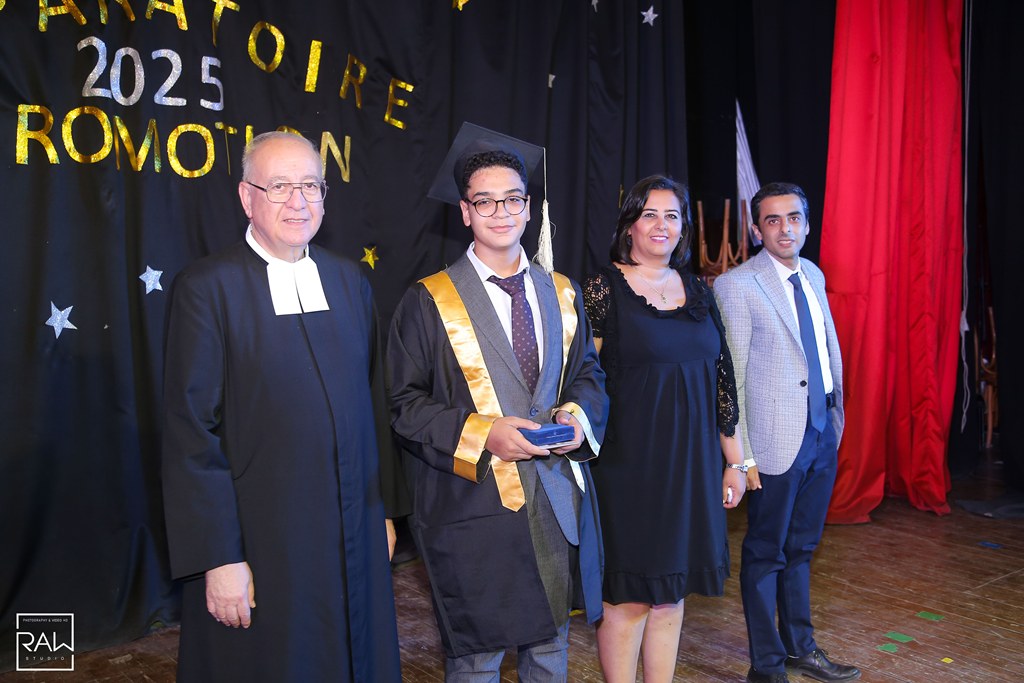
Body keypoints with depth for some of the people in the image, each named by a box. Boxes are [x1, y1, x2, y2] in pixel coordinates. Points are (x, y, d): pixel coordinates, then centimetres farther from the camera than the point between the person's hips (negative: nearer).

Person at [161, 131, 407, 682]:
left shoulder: (349, 281, 6)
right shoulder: (206, 288, -10)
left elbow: (373, 399, 9)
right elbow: (190, 433, -12)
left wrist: (386, 506, 9)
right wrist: (219, 559, -15)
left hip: (357, 537, 5)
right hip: (259, 545, -5)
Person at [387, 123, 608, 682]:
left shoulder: (562, 294, 9)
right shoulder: (429, 301, -5)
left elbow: (587, 373, 14)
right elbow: (405, 403, -6)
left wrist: (578, 413, -8)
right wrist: (481, 433, -19)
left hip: (558, 499, 4)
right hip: (472, 504, -4)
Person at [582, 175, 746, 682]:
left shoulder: (697, 292, 10)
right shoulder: (603, 289, -5)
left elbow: (721, 378, 11)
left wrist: (734, 461, 11)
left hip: (691, 463, 5)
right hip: (628, 462, -5)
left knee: (671, 591, 13)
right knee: (628, 596, 3)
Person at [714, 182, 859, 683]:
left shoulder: (813, 275, 10)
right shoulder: (737, 286, -12)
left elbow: (830, 348, 16)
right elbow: (732, 376, -14)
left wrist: (838, 413, 11)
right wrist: (741, 454, -15)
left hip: (823, 431, 7)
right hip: (778, 438, -7)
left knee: (802, 547, 20)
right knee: (766, 553, 7)